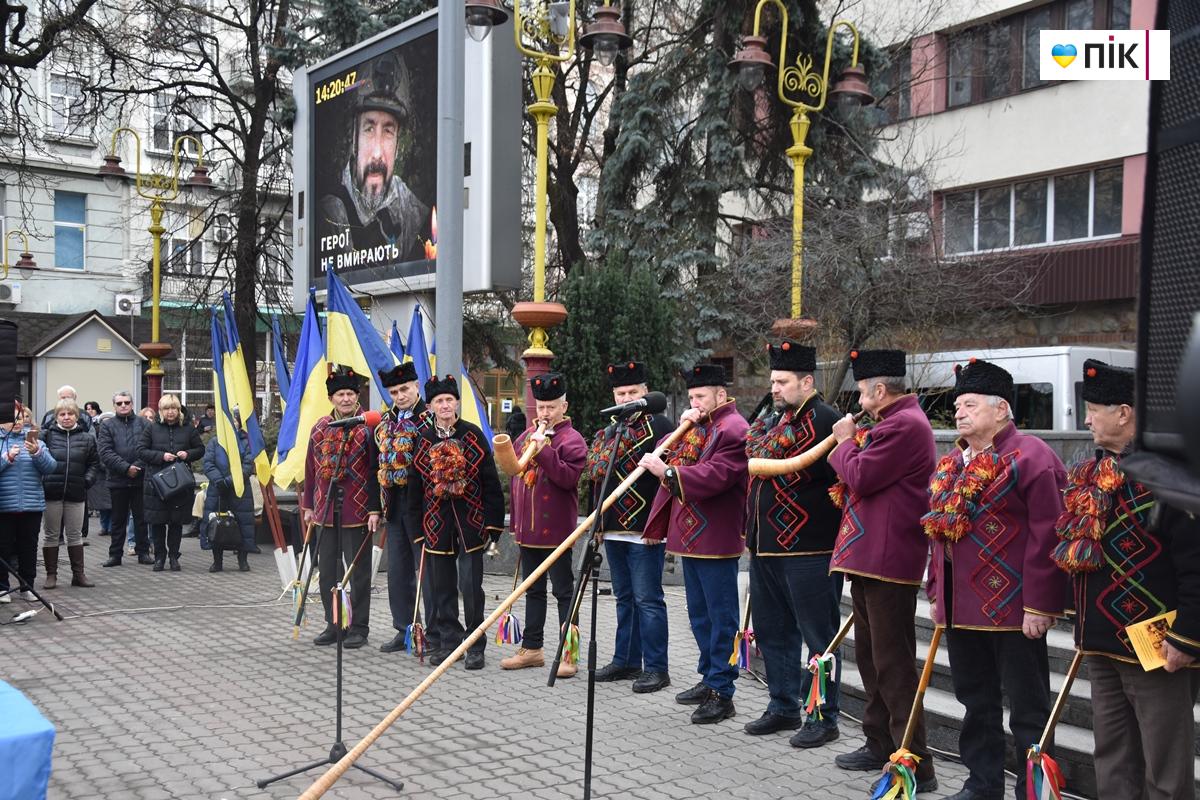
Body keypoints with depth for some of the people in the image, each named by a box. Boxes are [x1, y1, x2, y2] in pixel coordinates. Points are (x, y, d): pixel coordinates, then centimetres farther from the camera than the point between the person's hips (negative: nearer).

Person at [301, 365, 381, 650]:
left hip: (357, 513, -5)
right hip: (325, 512, 5)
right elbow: (311, 469, 13)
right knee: (328, 571, 11)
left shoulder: (369, 427, -6)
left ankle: (359, 627, 13)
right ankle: (333, 625, 23)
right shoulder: (320, 428, 9)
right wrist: (308, 506, 12)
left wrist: (374, 509, -13)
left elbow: (376, 471, -9)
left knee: (358, 572, 3)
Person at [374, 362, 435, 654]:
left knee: (428, 570, -1)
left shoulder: (431, 419, -9)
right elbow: (382, 461, 18)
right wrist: (379, 506, 14)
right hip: (395, 505, 7)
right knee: (398, 571, 13)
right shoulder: (386, 421, 13)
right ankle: (404, 630, 24)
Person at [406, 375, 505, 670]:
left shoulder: (473, 435, 0)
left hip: (470, 521, -2)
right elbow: (415, 487, 9)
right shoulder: (423, 441, 6)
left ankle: (475, 647, 8)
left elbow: (490, 482, -1)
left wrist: (493, 522, -6)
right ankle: (447, 642, 21)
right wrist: (416, 528, 6)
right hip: (437, 522, 3)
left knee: (471, 586, -3)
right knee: (442, 587, 9)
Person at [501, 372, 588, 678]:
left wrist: (544, 450, -28)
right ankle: (531, 648, 25)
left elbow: (569, 477, -20)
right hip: (528, 529, 7)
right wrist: (515, 520, 17)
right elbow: (515, 474, 20)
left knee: (563, 591, 0)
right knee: (533, 590, 15)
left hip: (556, 530, -7)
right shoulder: (526, 436, 13)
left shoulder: (572, 440, -8)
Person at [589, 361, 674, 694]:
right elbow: (594, 472, 18)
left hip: (645, 531, -7)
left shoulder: (660, 426, -6)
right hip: (613, 529, 7)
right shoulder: (606, 432, 17)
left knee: (647, 599, -4)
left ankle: (656, 668, 4)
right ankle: (626, 661, 25)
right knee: (625, 598, 15)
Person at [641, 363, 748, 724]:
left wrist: (668, 472, -31)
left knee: (720, 615, -3)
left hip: (716, 540, -9)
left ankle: (722, 693, 3)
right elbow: (670, 458, 14)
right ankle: (709, 678, 29)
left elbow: (714, 476, -25)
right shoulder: (697, 426, 17)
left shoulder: (733, 429, -12)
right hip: (689, 536, 9)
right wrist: (682, 432, -1)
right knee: (699, 614, 17)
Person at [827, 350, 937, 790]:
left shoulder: (905, 425, -16)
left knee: (893, 664, -6)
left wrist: (844, 442, -2)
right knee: (871, 656, 18)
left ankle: (916, 766, 2)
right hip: (867, 556, 11)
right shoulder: (893, 422, 17)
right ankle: (880, 745, 30)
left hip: (888, 560, -11)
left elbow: (860, 476, -18)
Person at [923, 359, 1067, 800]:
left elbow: (1046, 535, -17)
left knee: (1027, 708, 4)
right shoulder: (951, 464, 14)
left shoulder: (1030, 457, -11)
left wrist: (1038, 605, -20)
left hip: (1013, 610, -8)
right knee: (976, 703, 18)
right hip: (961, 608, 8)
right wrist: (937, 592, 16)